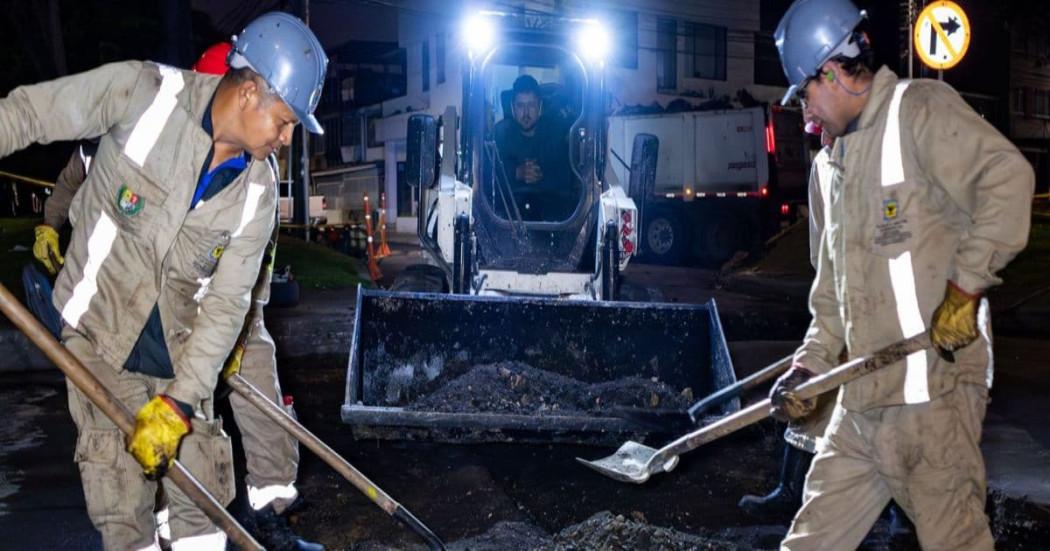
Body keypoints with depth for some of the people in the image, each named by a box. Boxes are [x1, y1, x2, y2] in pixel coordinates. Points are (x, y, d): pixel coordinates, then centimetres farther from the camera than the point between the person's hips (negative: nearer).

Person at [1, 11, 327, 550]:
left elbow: (225, 303, -11)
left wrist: (179, 402, -17)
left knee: (202, 490, 7)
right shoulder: (142, 92, -20)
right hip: (101, 328, -3)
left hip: (180, 341, 3)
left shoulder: (258, 188, -10)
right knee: (121, 494, -3)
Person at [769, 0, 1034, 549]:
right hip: (862, 398, 9)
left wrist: (965, 286, -23)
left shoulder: (919, 107, -6)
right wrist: (809, 364, 16)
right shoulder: (844, 157, 21)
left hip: (932, 388, -9)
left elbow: (1007, 177, -21)